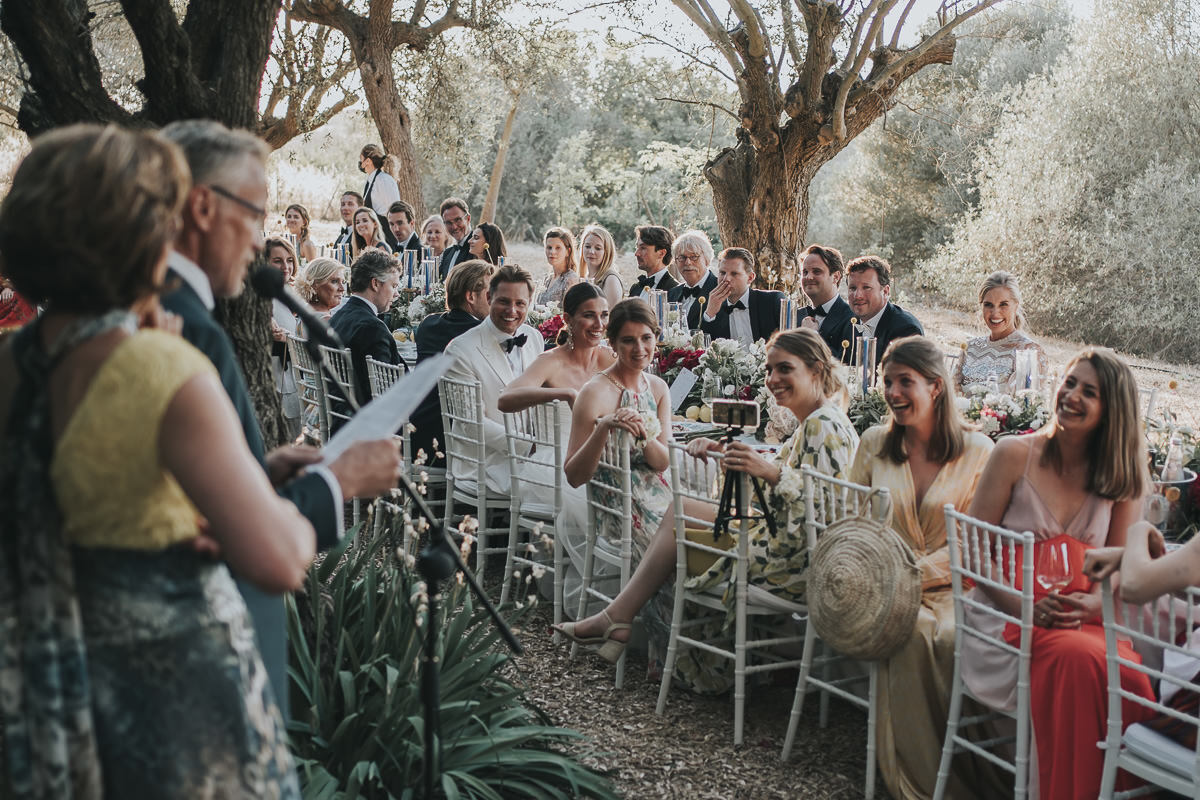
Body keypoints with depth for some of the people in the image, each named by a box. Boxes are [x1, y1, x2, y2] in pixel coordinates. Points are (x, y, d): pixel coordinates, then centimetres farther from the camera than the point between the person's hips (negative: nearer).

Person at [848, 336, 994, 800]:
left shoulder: (977, 451, 1)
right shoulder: (874, 444, 11)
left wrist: (916, 572, -14)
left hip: (952, 586, -1)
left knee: (950, 638, -35)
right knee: (914, 631, -33)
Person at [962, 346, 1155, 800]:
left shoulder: (1123, 478, 9)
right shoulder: (1015, 455, 1)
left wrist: (1091, 604, -14)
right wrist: (1027, 607, -15)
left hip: (1086, 622, 2)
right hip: (1007, 618, -2)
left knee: (1130, 676, -31)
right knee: (1078, 659, -34)